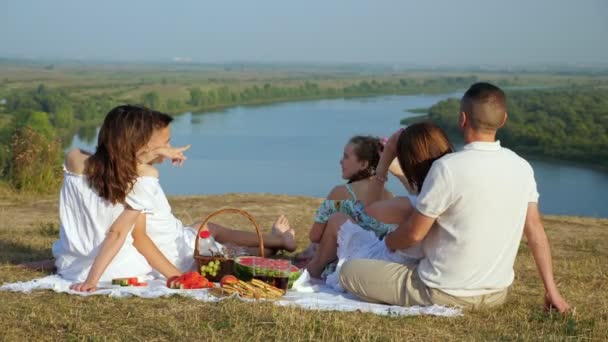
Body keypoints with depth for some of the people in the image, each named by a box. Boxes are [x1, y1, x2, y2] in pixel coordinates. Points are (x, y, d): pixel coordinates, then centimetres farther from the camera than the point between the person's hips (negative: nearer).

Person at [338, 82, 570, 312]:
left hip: (444, 293, -7)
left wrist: (388, 242, 7)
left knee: (349, 270, 5)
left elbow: (414, 233, -15)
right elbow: (535, 230, 1)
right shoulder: (522, 168, -5)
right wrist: (551, 290, 8)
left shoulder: (447, 168, -23)